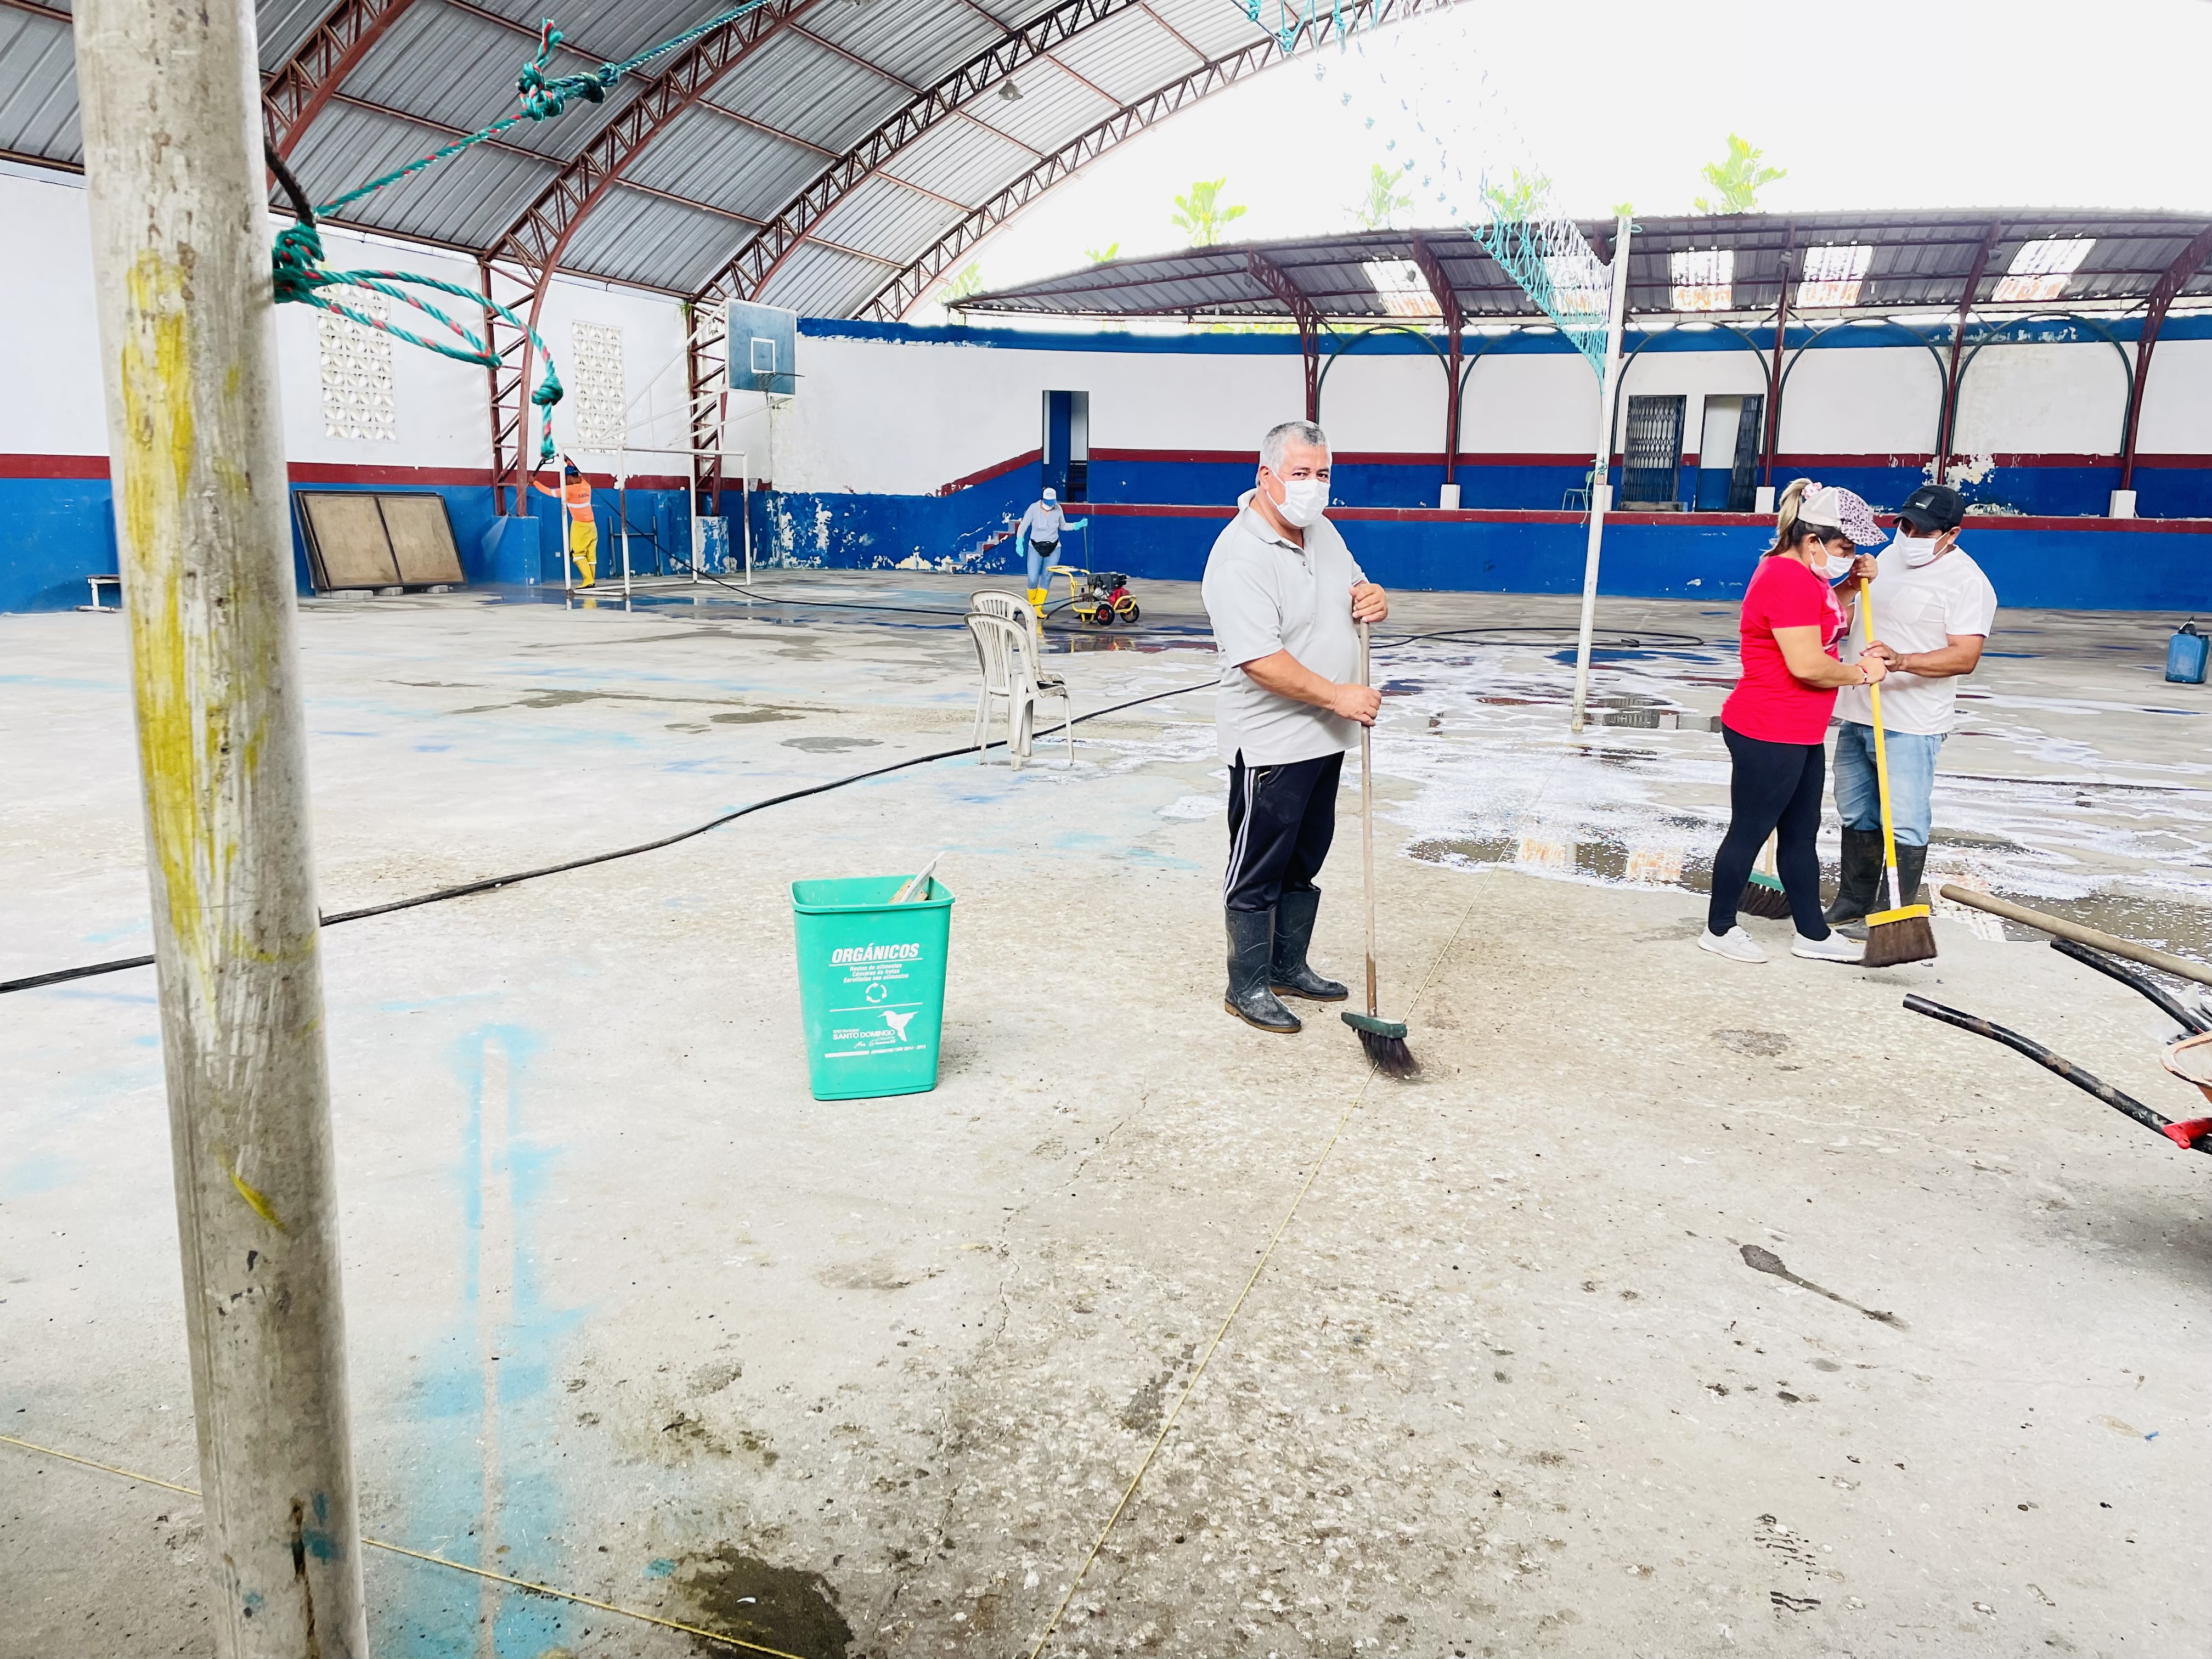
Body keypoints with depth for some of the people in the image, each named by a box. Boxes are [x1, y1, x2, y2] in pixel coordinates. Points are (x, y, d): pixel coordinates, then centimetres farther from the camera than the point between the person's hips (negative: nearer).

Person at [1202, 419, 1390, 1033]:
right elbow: (1260, 660, -27)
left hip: (1324, 738, 9)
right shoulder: (1240, 557, -21)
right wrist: (1338, 696, -25)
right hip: (1270, 744, -9)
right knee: (1258, 871, 3)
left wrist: (1370, 598, -3)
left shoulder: (1320, 529, 8)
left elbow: (1353, 587, 21)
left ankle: (1289, 967, 34)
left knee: (1304, 862, 19)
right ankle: (1247, 987, 16)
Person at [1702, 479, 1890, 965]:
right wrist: (1860, 673, -10)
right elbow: (1807, 665, -26)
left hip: (1799, 734, 11)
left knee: (1801, 834, 16)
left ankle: (1813, 934, 26)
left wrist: (1854, 581, 12)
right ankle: (1720, 929, 17)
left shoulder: (1802, 575, 12)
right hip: (1768, 734, -11)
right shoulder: (1788, 580, -21)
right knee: (1749, 832, 3)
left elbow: (1827, 621, 28)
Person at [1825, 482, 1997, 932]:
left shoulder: (1967, 581, -13)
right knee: (1856, 815, 16)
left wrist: (1901, 661, -35)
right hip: (1857, 715, 8)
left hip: (1910, 726, -8)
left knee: (1903, 824, -5)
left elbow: (1965, 657, -21)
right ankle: (1852, 905, 28)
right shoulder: (1889, 556, 11)